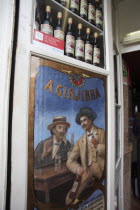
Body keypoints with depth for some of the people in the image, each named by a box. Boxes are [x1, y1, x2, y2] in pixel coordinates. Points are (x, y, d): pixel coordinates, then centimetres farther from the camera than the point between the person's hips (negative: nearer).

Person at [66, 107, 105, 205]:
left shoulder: (103, 133, 6)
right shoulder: (80, 141, 14)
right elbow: (70, 161, 9)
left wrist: (98, 146, -17)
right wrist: (77, 168, -12)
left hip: (102, 171, -1)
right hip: (86, 175, 2)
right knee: (69, 199, -16)